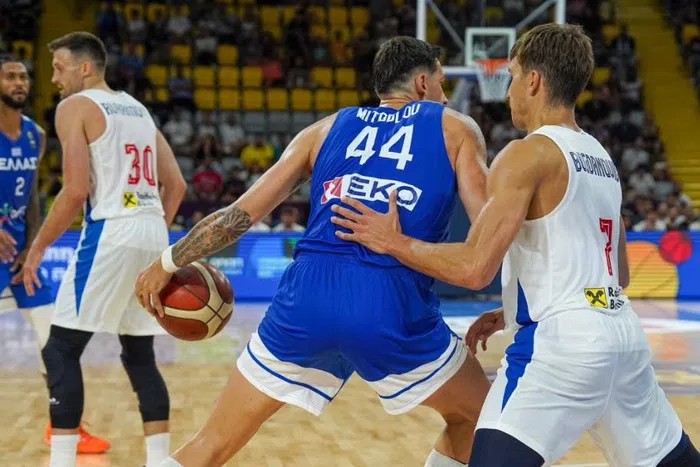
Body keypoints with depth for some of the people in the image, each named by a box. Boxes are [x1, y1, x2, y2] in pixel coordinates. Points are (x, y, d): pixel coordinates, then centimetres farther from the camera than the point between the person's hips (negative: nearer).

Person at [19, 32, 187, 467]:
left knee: (60, 351, 0)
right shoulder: (138, 109, 20)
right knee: (140, 354, 15)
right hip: (153, 233, 7)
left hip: (110, 233, -7)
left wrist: (38, 247, -4)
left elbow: (76, 191, -12)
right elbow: (176, 184, 17)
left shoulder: (75, 107, -3)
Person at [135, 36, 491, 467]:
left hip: (308, 295, 3)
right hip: (393, 303, -3)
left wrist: (168, 262, 28)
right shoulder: (456, 129, 16)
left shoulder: (327, 129, 22)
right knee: (478, 418, 24)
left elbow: (240, 214, 18)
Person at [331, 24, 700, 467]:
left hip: (563, 339, -9)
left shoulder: (529, 154, -8)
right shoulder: (602, 159, 17)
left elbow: (475, 268, -16)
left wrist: (394, 242, -1)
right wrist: (516, 313, 28)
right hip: (623, 332, 9)